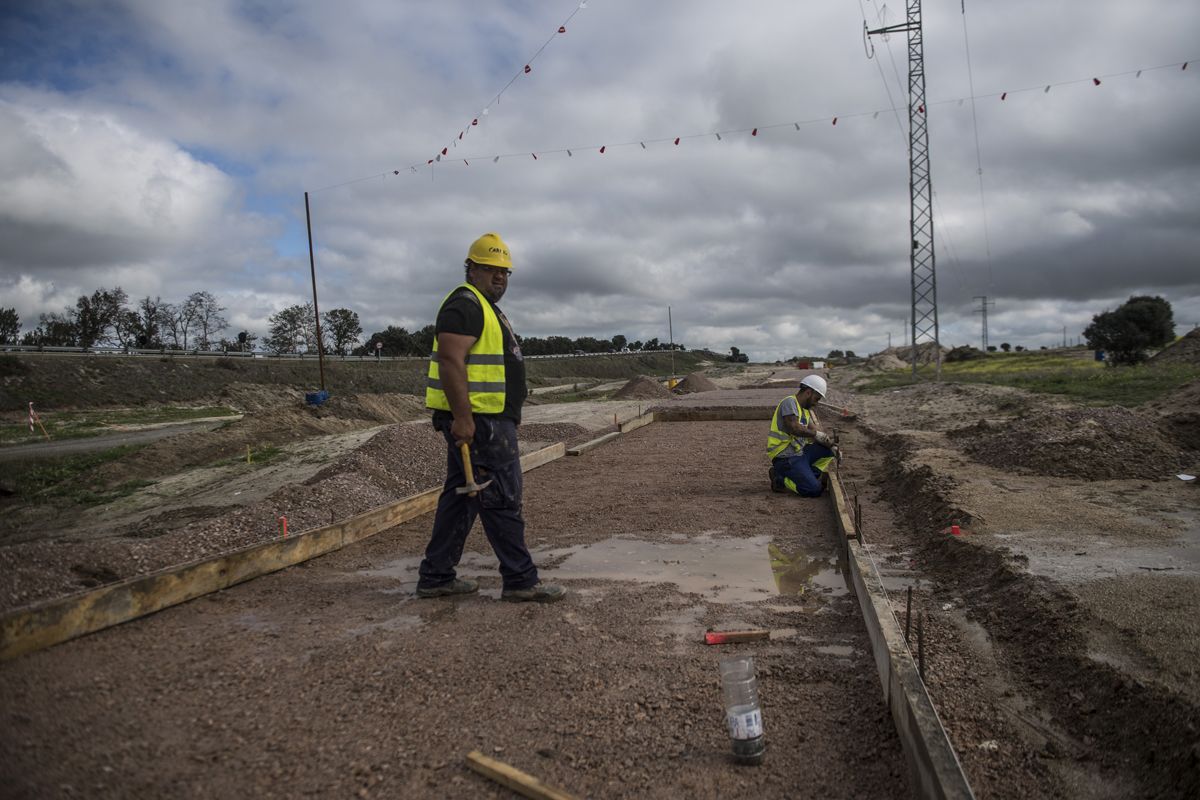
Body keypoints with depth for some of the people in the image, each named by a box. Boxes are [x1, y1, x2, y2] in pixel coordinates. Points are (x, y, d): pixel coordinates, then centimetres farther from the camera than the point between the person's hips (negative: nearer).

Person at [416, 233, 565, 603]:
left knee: (460, 497, 13)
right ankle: (520, 580, 3)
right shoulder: (464, 304, -11)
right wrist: (462, 417, -27)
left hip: (478, 421, 11)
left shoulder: (487, 308, 23)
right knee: (502, 499, -5)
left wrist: (508, 417, 29)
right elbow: (451, 361, -22)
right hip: (477, 421, -11)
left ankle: (436, 577, 21)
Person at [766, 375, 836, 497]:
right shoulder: (789, 402, -11)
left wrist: (832, 446, 0)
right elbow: (793, 427, -25)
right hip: (785, 456, -10)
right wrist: (815, 434, -15)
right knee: (814, 490, -19)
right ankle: (780, 481, 0)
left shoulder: (805, 409, 17)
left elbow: (815, 430, 13)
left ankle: (806, 476, 2)